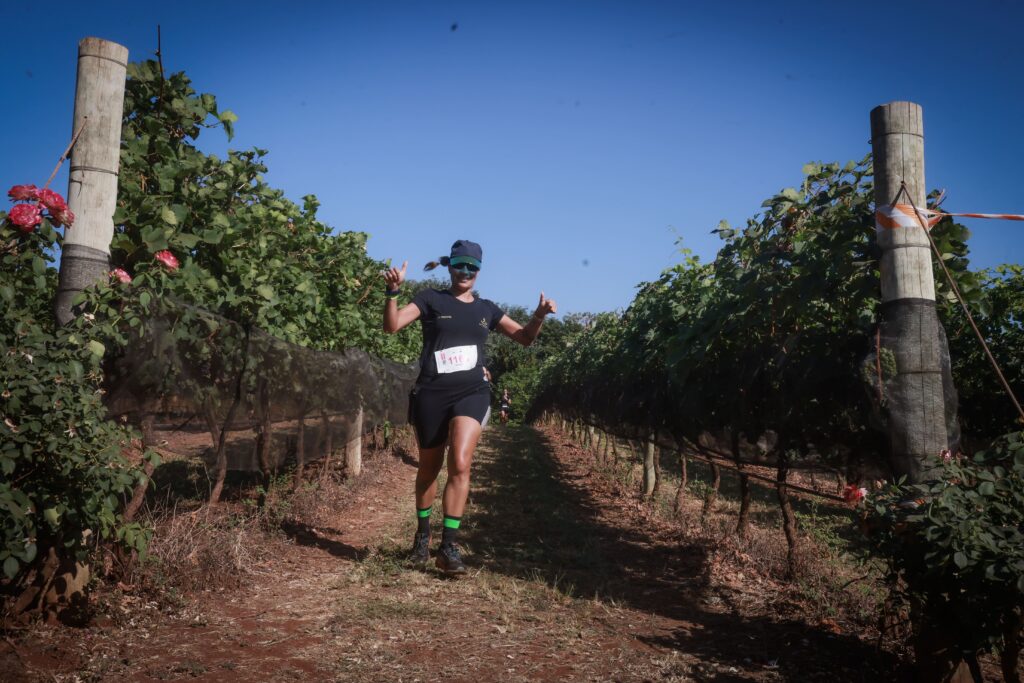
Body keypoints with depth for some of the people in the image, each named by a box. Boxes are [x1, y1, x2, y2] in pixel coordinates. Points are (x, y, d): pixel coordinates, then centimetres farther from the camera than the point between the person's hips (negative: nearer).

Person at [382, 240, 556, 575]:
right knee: (429, 469, 12)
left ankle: (448, 547, -13)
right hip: (431, 393, -1)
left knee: (460, 465, -18)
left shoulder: (486, 309, 13)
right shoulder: (431, 299, 3)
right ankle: (422, 534, 34)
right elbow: (392, 325, -8)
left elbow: (524, 337, 19)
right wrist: (393, 291, -25)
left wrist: (539, 315, -1)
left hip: (471, 393, 1)